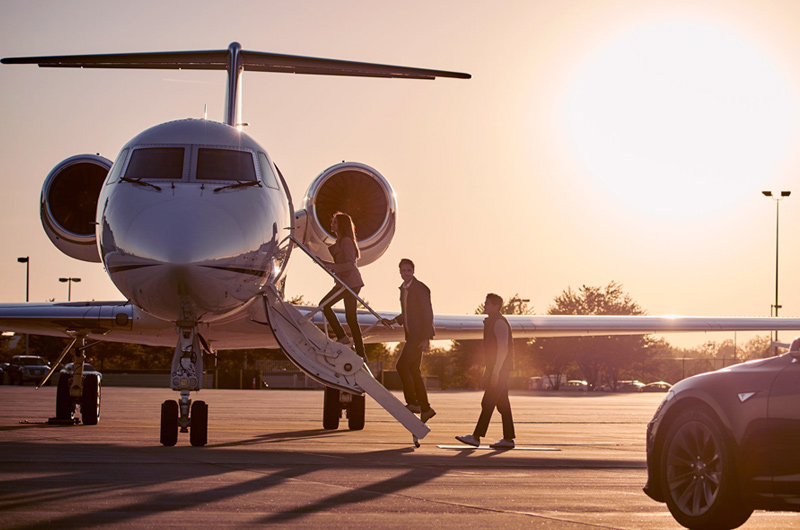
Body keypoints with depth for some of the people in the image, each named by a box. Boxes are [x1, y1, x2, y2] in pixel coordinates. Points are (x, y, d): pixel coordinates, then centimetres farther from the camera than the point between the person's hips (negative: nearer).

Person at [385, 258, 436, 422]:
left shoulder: (421, 289, -13)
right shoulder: (403, 289, 14)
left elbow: (428, 314, -16)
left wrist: (426, 338, -21)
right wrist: (394, 320, 9)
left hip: (420, 334, -9)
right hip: (411, 335, 9)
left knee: (402, 365, -15)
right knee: (413, 370, 8)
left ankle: (412, 402, -8)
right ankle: (425, 409, 13)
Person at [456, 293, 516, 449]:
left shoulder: (500, 323, -15)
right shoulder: (491, 322, 17)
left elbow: (503, 348, -21)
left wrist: (495, 372, -24)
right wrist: (487, 370, 22)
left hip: (500, 369, -10)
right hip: (495, 368, 10)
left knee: (488, 403, -10)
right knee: (502, 404, 8)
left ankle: (476, 437, -11)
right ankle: (508, 439, 9)